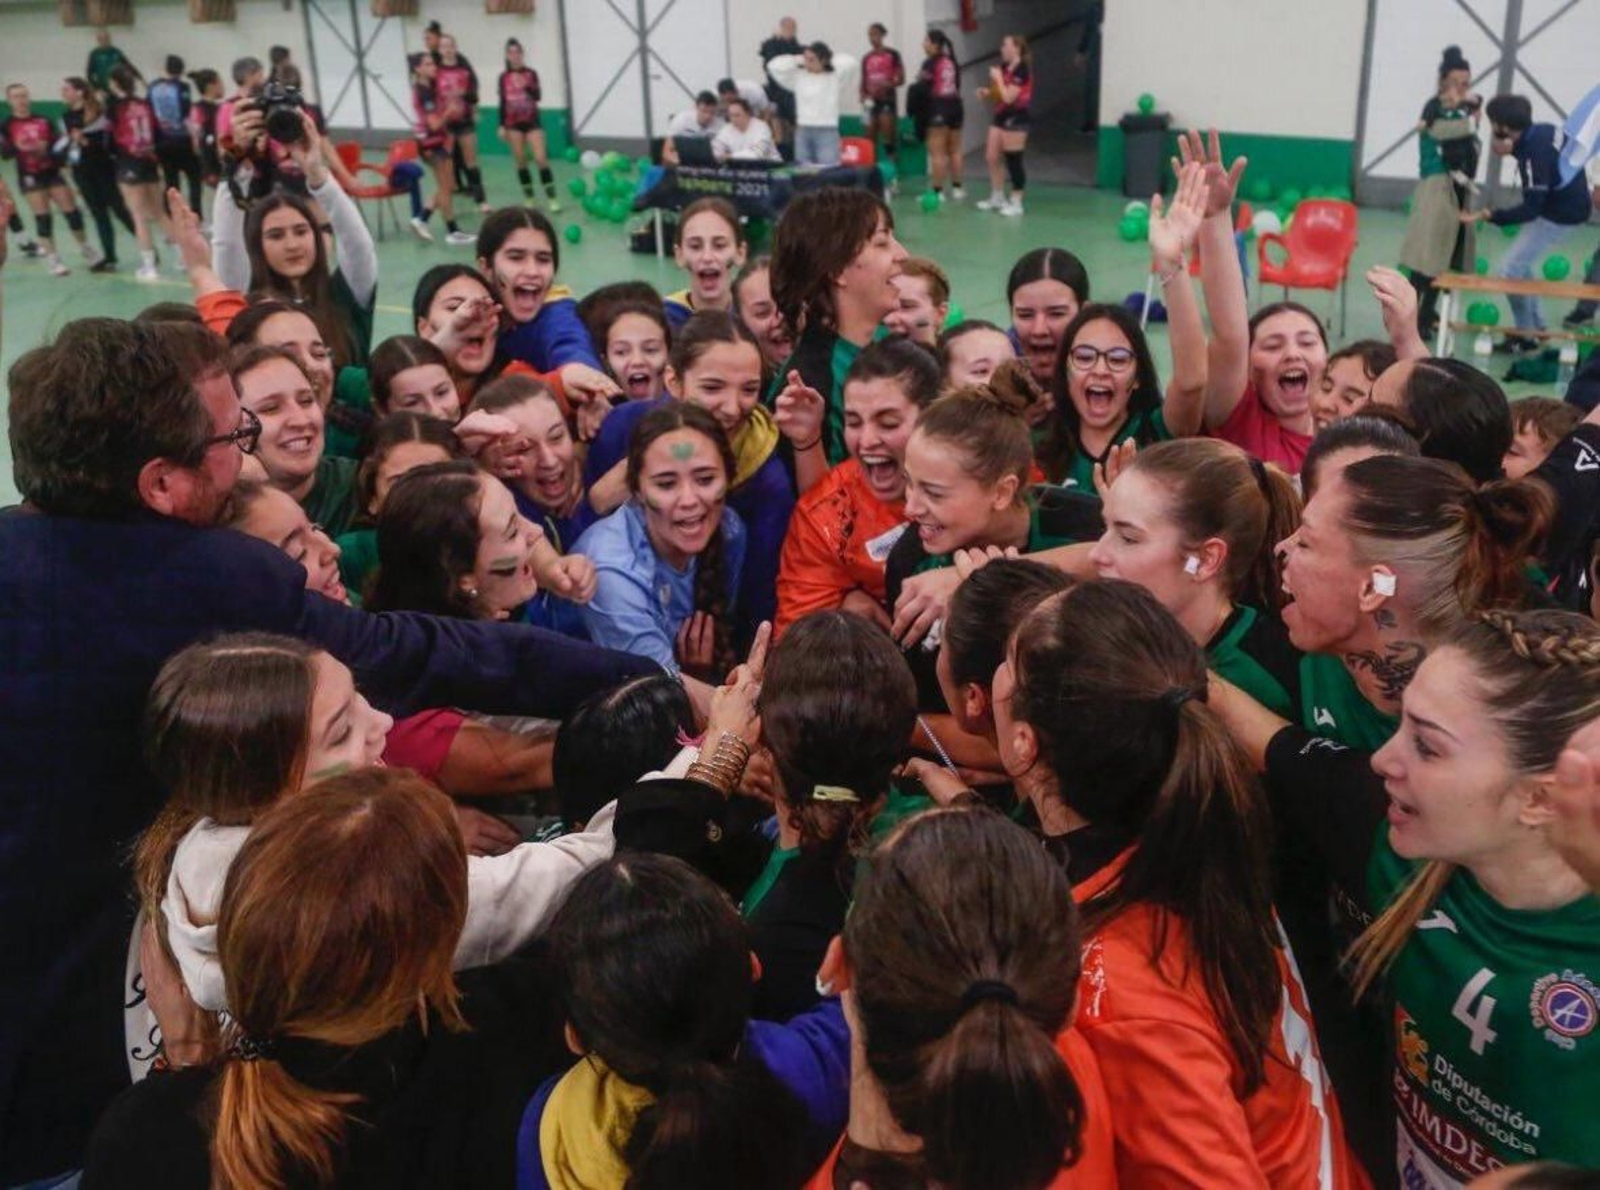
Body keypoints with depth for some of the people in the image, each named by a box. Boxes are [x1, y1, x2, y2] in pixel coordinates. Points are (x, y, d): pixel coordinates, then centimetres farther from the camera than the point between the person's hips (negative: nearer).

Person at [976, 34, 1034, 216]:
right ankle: (997, 197, 23)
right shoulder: (1004, 67, 9)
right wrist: (987, 92, 3)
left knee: (1013, 160, -3)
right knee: (991, 157, 10)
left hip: (1016, 118, -9)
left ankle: (1016, 203, 6)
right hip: (1001, 115, 9)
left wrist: (998, 78, -15)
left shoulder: (1022, 70, -16)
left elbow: (1008, 97, -22)